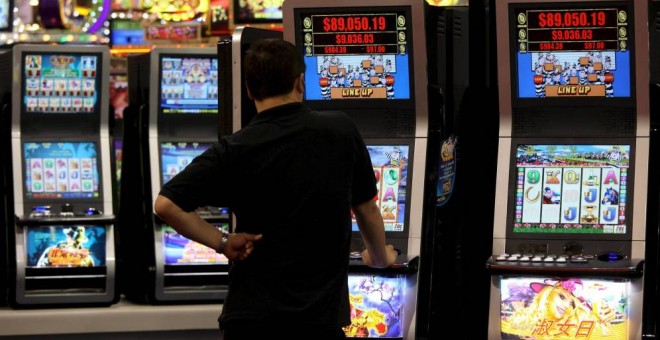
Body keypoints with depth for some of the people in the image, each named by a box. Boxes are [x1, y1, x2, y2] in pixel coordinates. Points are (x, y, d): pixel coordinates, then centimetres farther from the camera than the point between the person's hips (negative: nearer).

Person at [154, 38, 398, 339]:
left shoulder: (233, 151, -5)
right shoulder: (341, 130, -2)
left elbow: (165, 205, -12)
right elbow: (366, 209, 9)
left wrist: (221, 242, -2)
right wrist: (380, 258, 27)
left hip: (250, 315, 0)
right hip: (319, 315, 0)